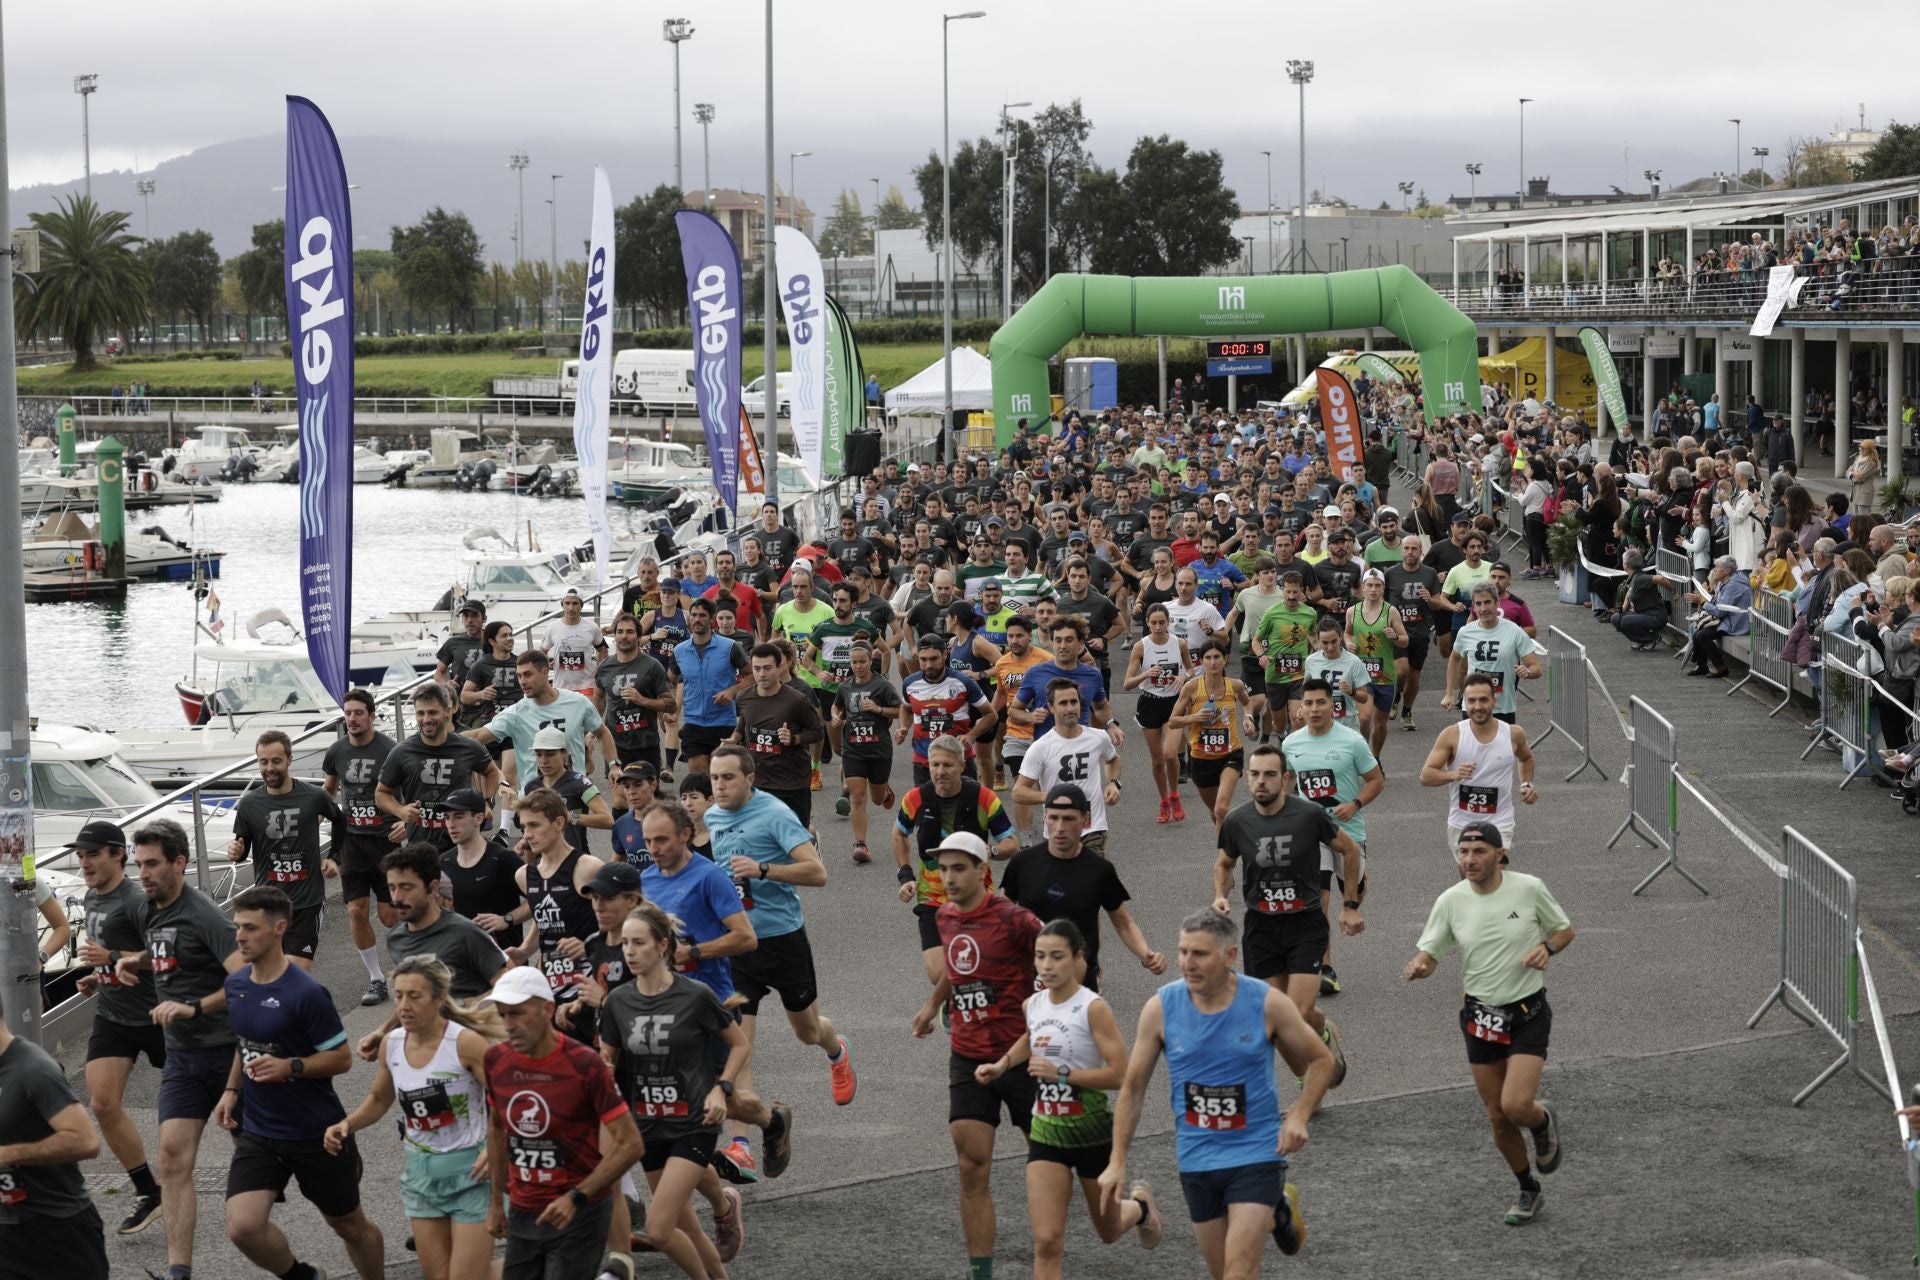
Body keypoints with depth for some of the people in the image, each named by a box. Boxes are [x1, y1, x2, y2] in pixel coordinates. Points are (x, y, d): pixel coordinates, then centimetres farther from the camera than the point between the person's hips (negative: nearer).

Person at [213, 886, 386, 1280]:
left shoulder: (305, 993, -20)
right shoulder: (235, 984, 2)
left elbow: (342, 1058, -15)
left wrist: (290, 1068, -28)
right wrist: (232, 1091, 10)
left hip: (317, 1133, -5)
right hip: (257, 1132, 5)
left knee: (350, 1225, 13)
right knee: (242, 1226, -13)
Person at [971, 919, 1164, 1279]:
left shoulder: (1093, 1008, -17)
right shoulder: (1033, 1005, 1)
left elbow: (1119, 1074, -22)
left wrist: (1060, 1072, -25)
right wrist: (1002, 1065, 9)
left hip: (1092, 1133, -4)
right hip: (1046, 1135, 4)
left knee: (1109, 1232, 19)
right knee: (1046, 1242, -11)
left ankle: (1140, 1205, 54)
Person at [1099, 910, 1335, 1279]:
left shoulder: (1267, 1003, -12)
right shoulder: (1161, 1007, -8)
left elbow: (1321, 1060, 2)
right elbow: (1132, 1087, 2)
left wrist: (1298, 1117, -13)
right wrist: (1118, 1161, -1)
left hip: (1256, 1153, -3)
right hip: (1196, 1160, 3)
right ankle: (1276, 1212, 45)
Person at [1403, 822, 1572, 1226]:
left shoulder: (1529, 888, -9)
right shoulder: (1450, 901, -5)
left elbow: (1564, 929, 6)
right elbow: (1429, 953, 0)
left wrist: (1547, 948, -15)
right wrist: (1417, 966, -23)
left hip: (1528, 1013, -3)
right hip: (1480, 1017, 3)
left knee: (1516, 1106, -19)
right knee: (1497, 1117, 7)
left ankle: (1544, 1121, 18)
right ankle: (1528, 1191, 30)